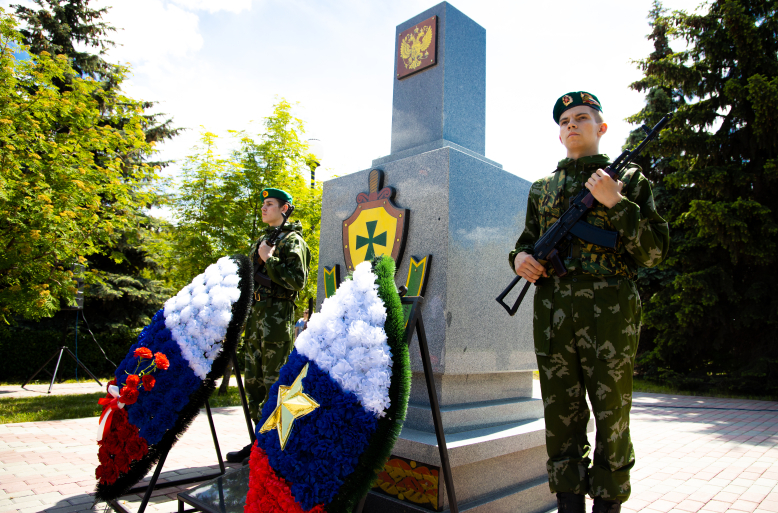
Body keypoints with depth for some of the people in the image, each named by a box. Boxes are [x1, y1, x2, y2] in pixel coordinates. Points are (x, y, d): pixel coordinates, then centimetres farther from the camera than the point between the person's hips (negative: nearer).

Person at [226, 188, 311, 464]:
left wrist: (269, 259, -15)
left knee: (274, 382, -4)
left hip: (278, 315, -8)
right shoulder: (261, 241, 21)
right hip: (255, 314, 9)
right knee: (254, 381, 11)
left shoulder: (292, 241, -4)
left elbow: (298, 281, -16)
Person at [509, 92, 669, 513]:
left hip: (609, 309, -2)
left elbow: (655, 251, 1)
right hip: (552, 312, 3)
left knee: (611, 414, 5)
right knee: (561, 416, 8)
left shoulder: (629, 179, 9)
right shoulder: (542, 188, 18)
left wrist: (615, 202, -10)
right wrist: (520, 258, 0)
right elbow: (528, 241, 23)